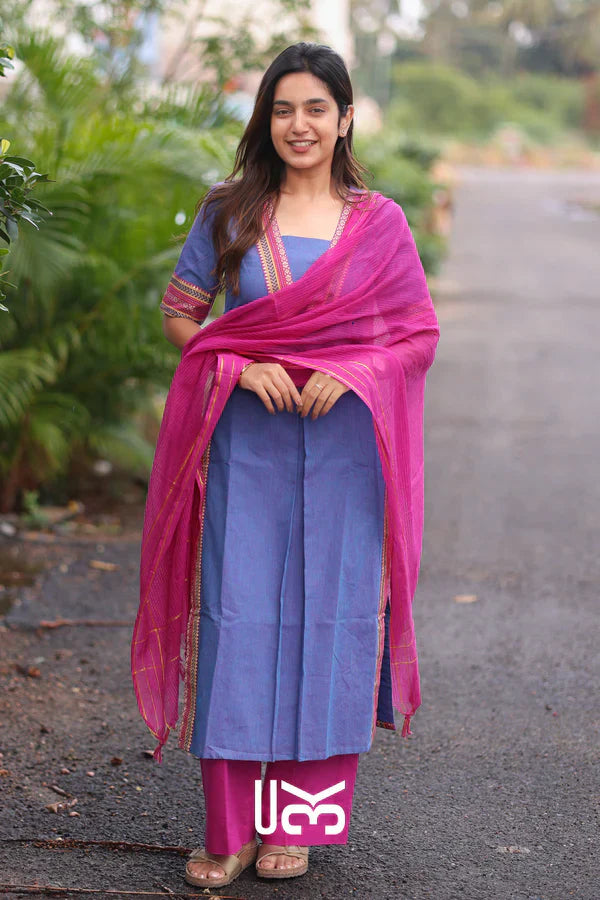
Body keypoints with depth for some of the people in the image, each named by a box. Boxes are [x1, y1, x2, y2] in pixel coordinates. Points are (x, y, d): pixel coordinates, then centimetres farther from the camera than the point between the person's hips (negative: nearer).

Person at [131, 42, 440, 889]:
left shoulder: (379, 222, 5)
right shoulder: (228, 213, 6)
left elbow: (420, 334, 6)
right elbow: (180, 312, 8)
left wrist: (352, 373, -12)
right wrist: (244, 366, -10)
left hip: (344, 446, 0)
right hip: (247, 442, 0)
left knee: (330, 619, 3)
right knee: (236, 619, -2)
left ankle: (297, 822, 17)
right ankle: (229, 828, 8)